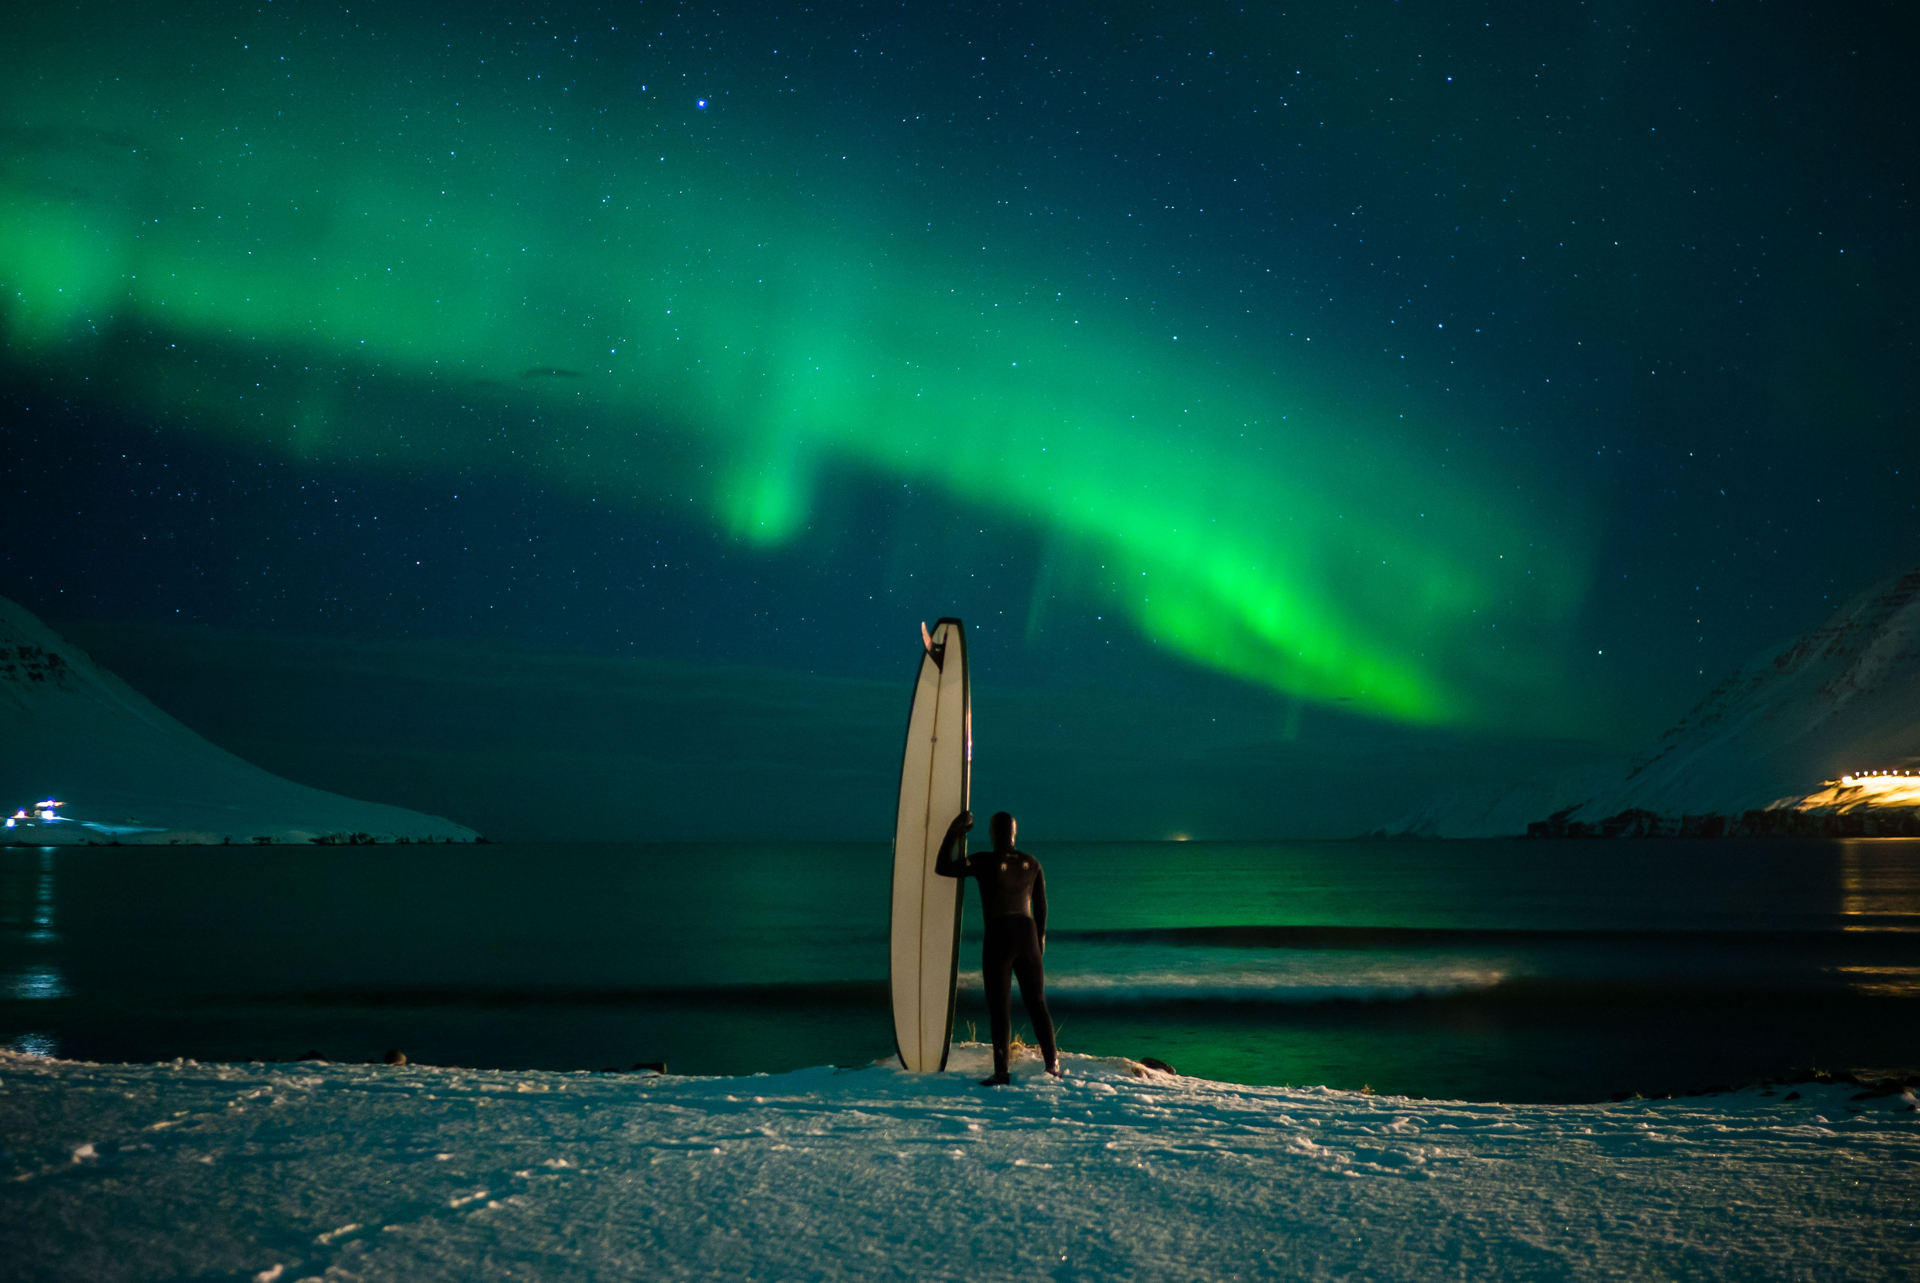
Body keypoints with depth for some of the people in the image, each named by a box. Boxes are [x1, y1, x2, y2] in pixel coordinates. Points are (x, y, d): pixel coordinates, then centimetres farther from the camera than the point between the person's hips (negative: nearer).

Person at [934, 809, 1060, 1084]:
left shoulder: (984, 861, -8)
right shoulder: (1031, 863, 7)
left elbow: (942, 867, -8)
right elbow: (1041, 905, 12)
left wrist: (954, 832, -1)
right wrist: (1040, 938, 25)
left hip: (998, 940, -4)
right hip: (1027, 937, 4)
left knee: (999, 1008, 1)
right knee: (1037, 1004, 15)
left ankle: (1001, 1072, 0)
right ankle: (1052, 1063, 13)